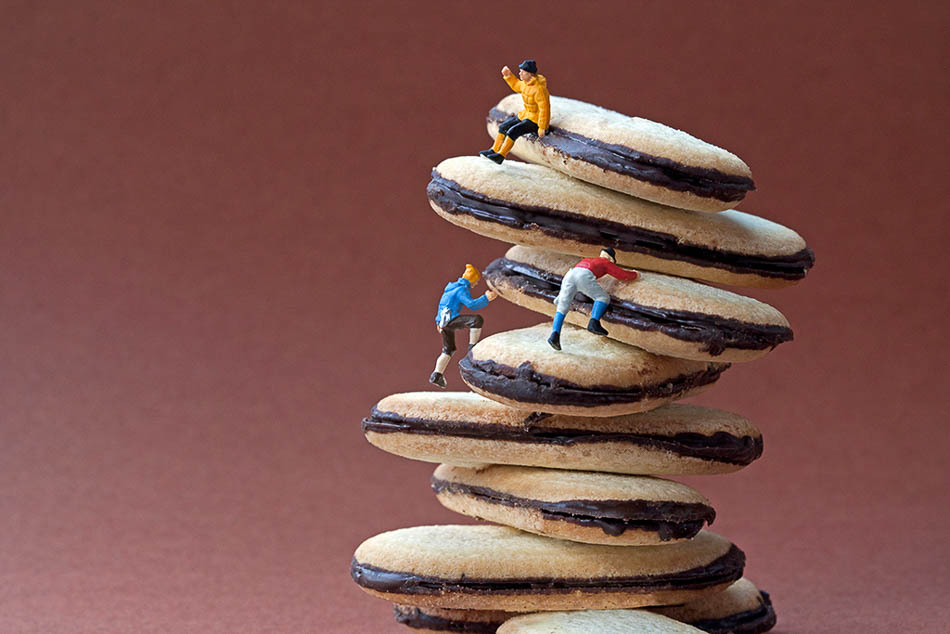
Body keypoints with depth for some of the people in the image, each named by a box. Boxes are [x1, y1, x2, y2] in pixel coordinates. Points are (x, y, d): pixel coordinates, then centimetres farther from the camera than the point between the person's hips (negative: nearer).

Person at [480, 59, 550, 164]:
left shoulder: (539, 89, -28)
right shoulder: (526, 82, 0)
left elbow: (544, 109, -26)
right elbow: (517, 86, 24)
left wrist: (542, 128, -24)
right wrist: (508, 76, 9)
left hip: (535, 120, -10)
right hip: (527, 114, 10)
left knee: (513, 131, -23)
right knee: (503, 126, 7)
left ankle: (500, 156, -12)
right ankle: (494, 151, 14)